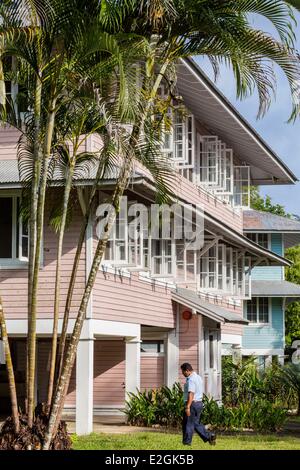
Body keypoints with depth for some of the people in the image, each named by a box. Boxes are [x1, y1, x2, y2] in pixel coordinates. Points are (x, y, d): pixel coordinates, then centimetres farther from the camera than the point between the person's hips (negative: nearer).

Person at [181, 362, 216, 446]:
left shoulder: (191, 380, -17)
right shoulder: (198, 377, 15)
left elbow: (191, 394, -25)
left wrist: (187, 407, -28)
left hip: (192, 404, -10)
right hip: (199, 403, 10)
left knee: (188, 423, -1)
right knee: (196, 423, 15)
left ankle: (186, 442, 5)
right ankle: (209, 436, 6)